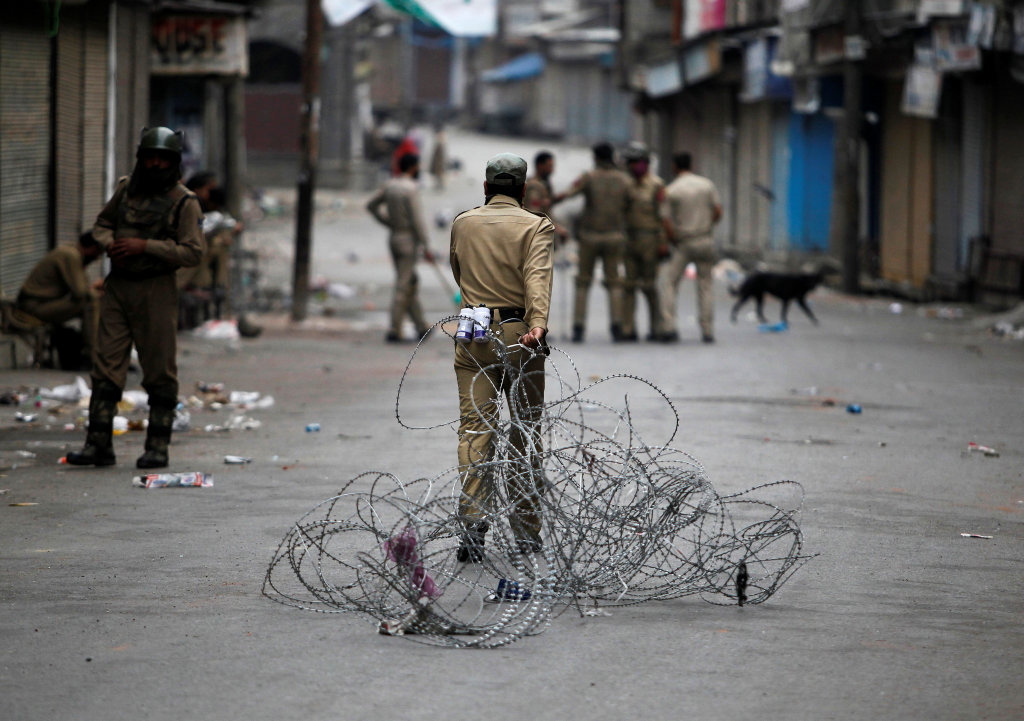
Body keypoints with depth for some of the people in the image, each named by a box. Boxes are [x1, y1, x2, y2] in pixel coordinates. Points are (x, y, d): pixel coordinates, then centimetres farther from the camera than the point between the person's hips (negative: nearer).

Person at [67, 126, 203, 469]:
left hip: (156, 290, -4)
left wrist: (145, 246, -18)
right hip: (117, 287, 4)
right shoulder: (126, 188, 9)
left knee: (160, 372, 0)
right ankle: (98, 444, 2)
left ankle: (158, 447, 8)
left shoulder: (184, 202, -6)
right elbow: (102, 223, 21)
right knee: (106, 367, 0)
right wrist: (110, 245, -1)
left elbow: (192, 252, -13)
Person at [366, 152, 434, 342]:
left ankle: (421, 327, 20)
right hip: (409, 240, -8)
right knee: (403, 287, -5)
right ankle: (394, 331, -5)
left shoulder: (389, 185, 6)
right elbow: (417, 221, -20)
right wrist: (426, 248, -16)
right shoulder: (411, 189, -17)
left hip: (394, 237, 8)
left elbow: (371, 205, 17)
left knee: (411, 284, 15)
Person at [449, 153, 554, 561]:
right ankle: (527, 534, 11)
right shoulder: (537, 227, -2)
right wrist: (538, 324, -32)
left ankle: (472, 524, -17)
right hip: (518, 336, -2)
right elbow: (538, 277, -19)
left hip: (472, 339, 2)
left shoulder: (462, 224, 10)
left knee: (474, 429, -2)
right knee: (526, 434, 7)